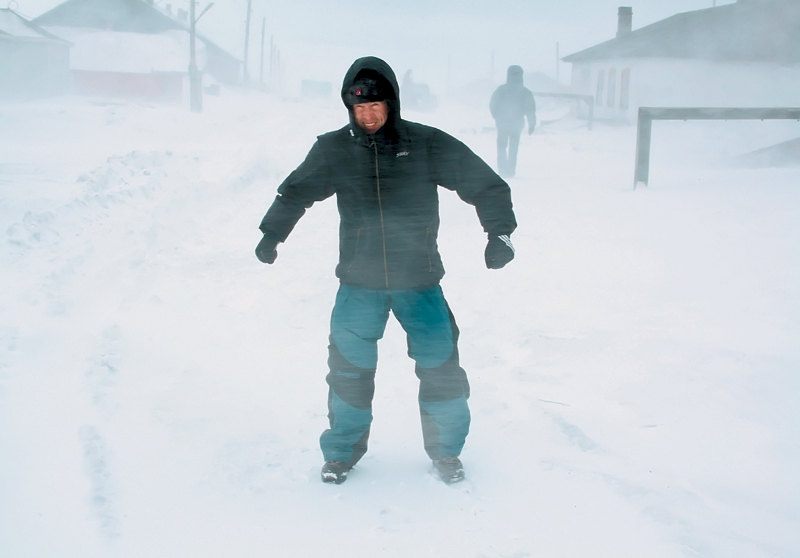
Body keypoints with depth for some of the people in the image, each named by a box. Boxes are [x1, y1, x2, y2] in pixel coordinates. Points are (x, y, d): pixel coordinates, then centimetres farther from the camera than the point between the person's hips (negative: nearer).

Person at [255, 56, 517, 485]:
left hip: (420, 282, -1)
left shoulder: (427, 145, -6)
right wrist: (272, 234, 6)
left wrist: (499, 231, -9)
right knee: (349, 366, 1)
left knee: (440, 366, 2)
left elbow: (484, 183, -2)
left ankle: (445, 450, 23)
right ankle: (343, 450, 22)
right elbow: (296, 191, 14)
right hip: (359, 283, 1)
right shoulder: (334, 150, -1)